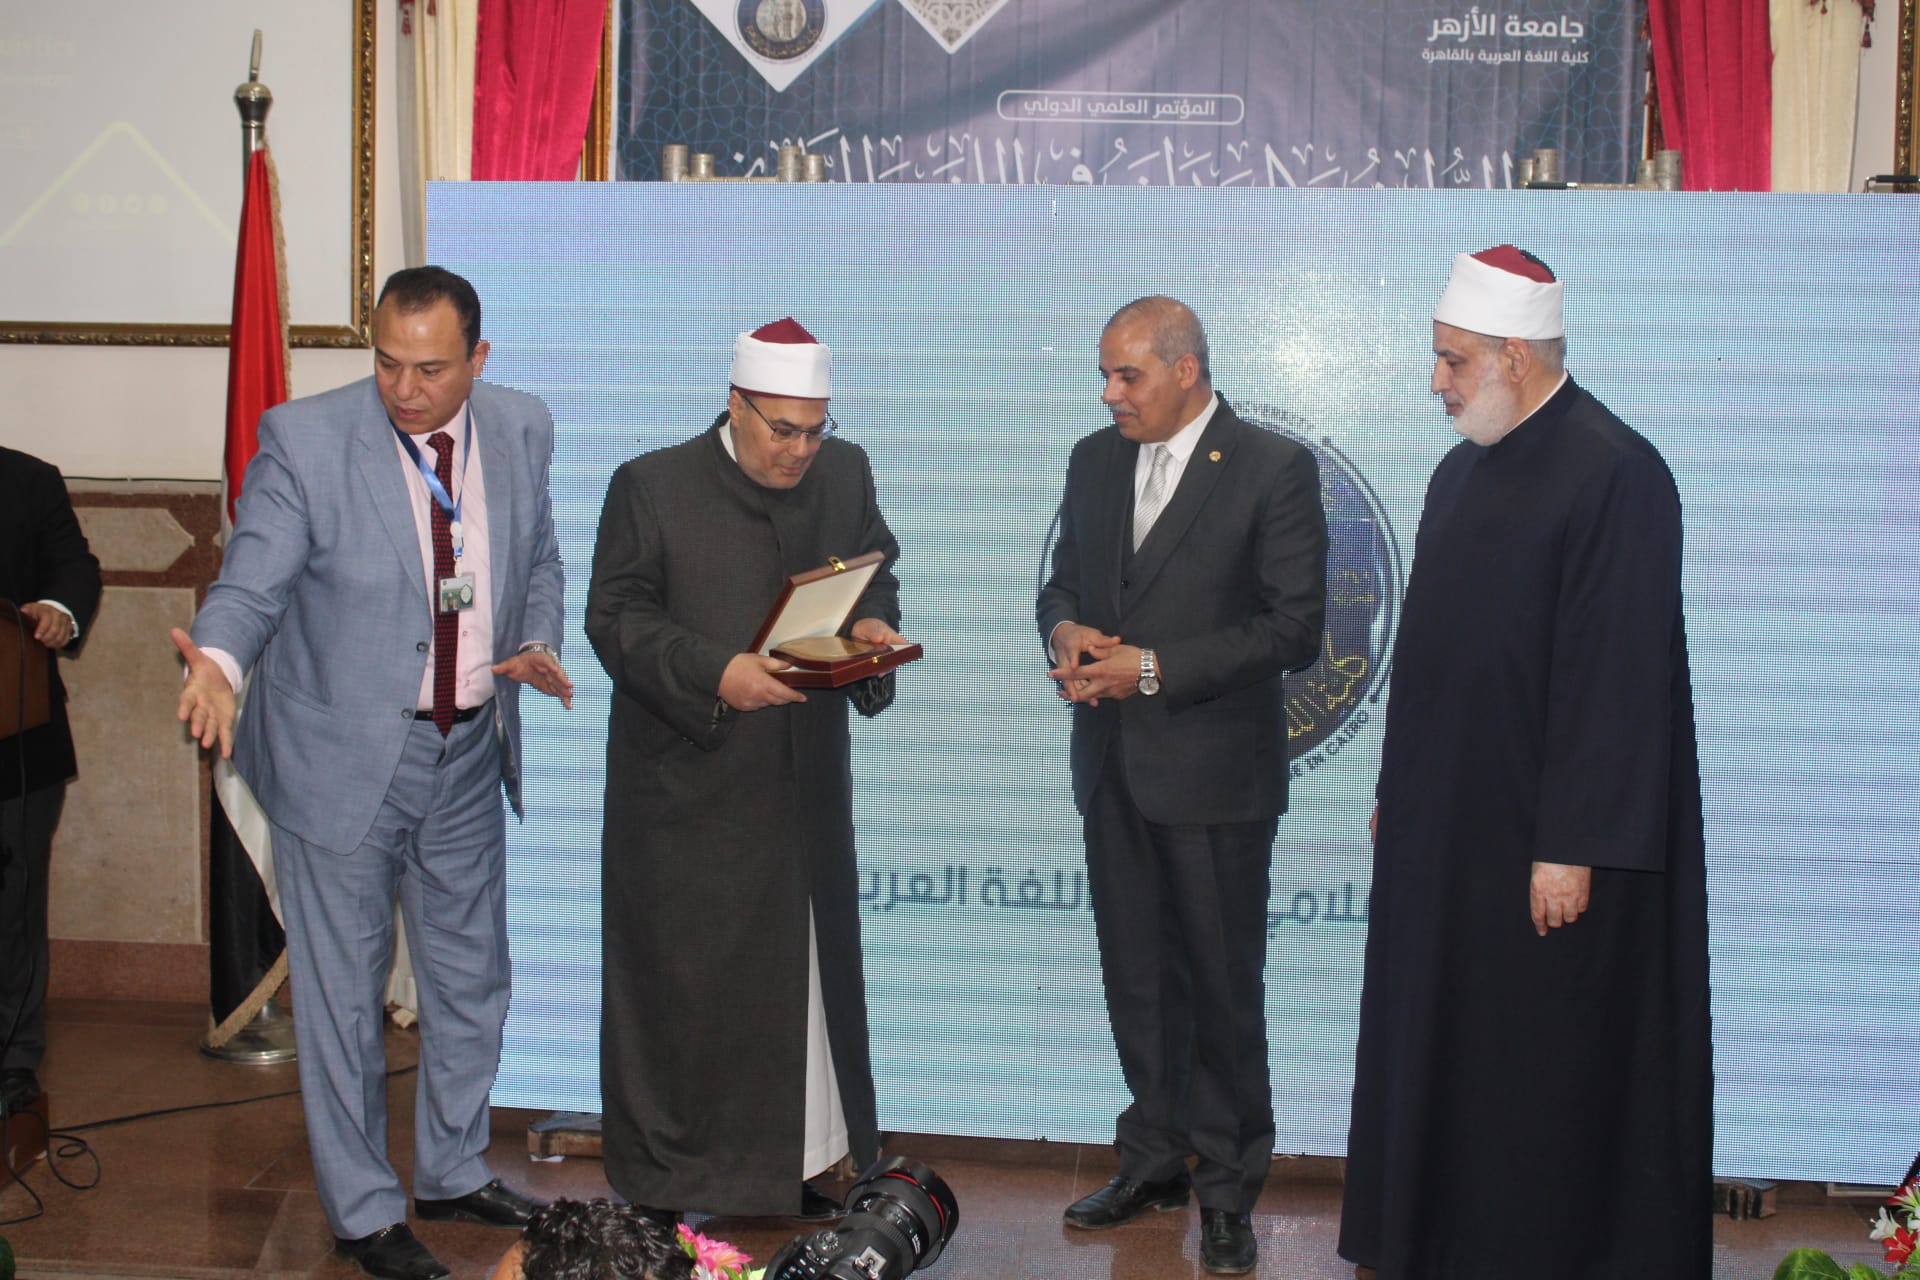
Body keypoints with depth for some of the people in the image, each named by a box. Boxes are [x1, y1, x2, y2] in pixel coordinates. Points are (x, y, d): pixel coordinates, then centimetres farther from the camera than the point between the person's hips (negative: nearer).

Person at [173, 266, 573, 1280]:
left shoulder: (521, 430, -2)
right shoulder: (304, 439, -16)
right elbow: (253, 578, -19)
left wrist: (537, 644, -8)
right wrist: (218, 662, -40)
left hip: (469, 751, 5)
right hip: (343, 754, -5)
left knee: (471, 977, 19)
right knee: (342, 994, 6)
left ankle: (452, 1170, 41)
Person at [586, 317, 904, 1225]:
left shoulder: (845, 473, 6)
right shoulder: (652, 486, -7)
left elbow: (877, 570, 17)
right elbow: (615, 617, -9)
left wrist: (872, 624, -6)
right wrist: (714, 674, -23)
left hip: (804, 784, 5)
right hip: (686, 784, -4)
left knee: (805, 976, 11)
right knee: (682, 981, 3)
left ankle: (793, 1165, 23)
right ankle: (668, 1181, 15)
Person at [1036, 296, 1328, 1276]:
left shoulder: (1273, 469, -10)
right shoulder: (1095, 461, 10)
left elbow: (1295, 628, -13)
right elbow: (1064, 580, 20)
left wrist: (1157, 669, -18)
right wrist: (1066, 630, -4)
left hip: (1215, 772, -6)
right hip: (1113, 768, 6)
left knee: (1222, 985, 2)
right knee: (1135, 976, 14)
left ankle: (1227, 1187, 16)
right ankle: (1156, 1159, 29)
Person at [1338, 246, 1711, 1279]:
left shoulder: (1615, 475, -16)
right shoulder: (1462, 472, 11)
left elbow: (1616, 677, -20)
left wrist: (1570, 848, -21)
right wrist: (1395, 791, 17)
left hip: (1540, 844, -8)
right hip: (1442, 826, 9)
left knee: (1545, 1066, 1)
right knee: (1437, 1043, 14)